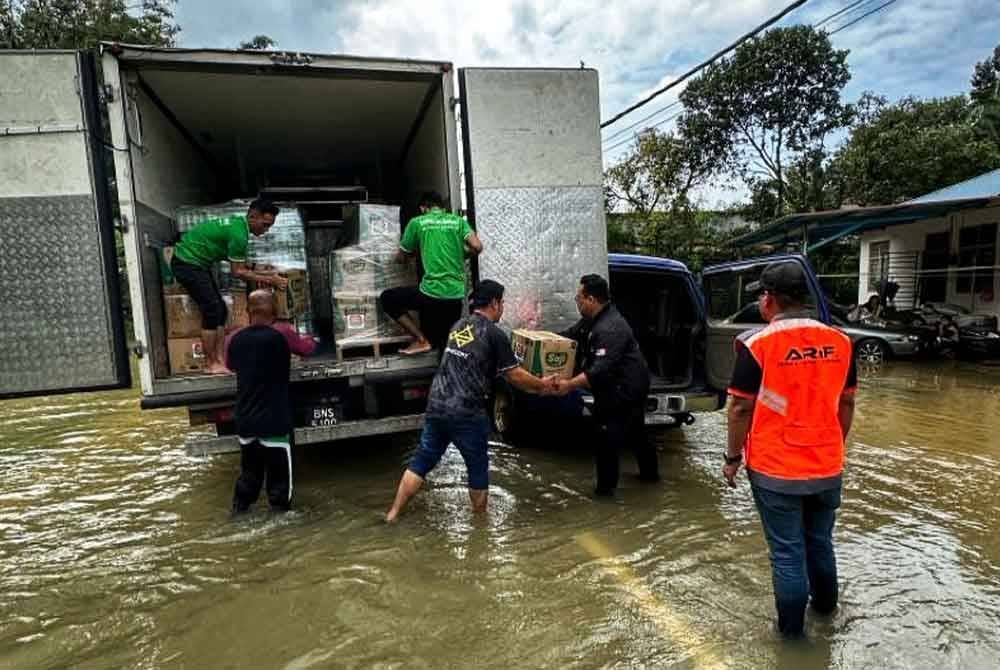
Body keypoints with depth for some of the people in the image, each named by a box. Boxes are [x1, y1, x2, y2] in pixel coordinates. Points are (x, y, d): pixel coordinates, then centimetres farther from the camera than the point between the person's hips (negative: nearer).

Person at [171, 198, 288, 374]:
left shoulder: (237, 223, 7)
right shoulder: (238, 233, -23)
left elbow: (241, 265, 12)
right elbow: (237, 272, -18)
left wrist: (265, 273, 6)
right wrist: (269, 280, -13)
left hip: (196, 262, 10)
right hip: (188, 263, -10)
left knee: (220, 310, 6)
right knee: (212, 311, -11)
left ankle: (219, 360, 8)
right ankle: (211, 364, -3)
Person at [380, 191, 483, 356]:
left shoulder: (417, 222, 5)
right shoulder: (459, 221, 10)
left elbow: (400, 257, 14)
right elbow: (477, 247, -4)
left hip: (431, 292, -4)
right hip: (456, 295, 4)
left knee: (387, 298, 16)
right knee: (446, 344, 17)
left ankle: (422, 340, 9)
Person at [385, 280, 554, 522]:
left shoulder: (458, 326, 14)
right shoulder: (494, 334, -7)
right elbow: (514, 375, -4)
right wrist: (541, 385, 14)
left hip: (436, 406, 6)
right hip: (466, 413, -6)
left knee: (422, 461, 16)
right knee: (478, 468, 12)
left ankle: (392, 514, 19)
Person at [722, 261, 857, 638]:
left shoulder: (757, 344, -17)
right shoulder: (839, 342, -1)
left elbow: (741, 408, -14)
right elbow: (847, 403, 8)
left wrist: (733, 457, -2)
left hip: (775, 469, -5)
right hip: (827, 466, 5)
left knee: (787, 551, 9)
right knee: (820, 542, 24)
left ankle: (791, 627, 26)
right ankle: (825, 605, 45)